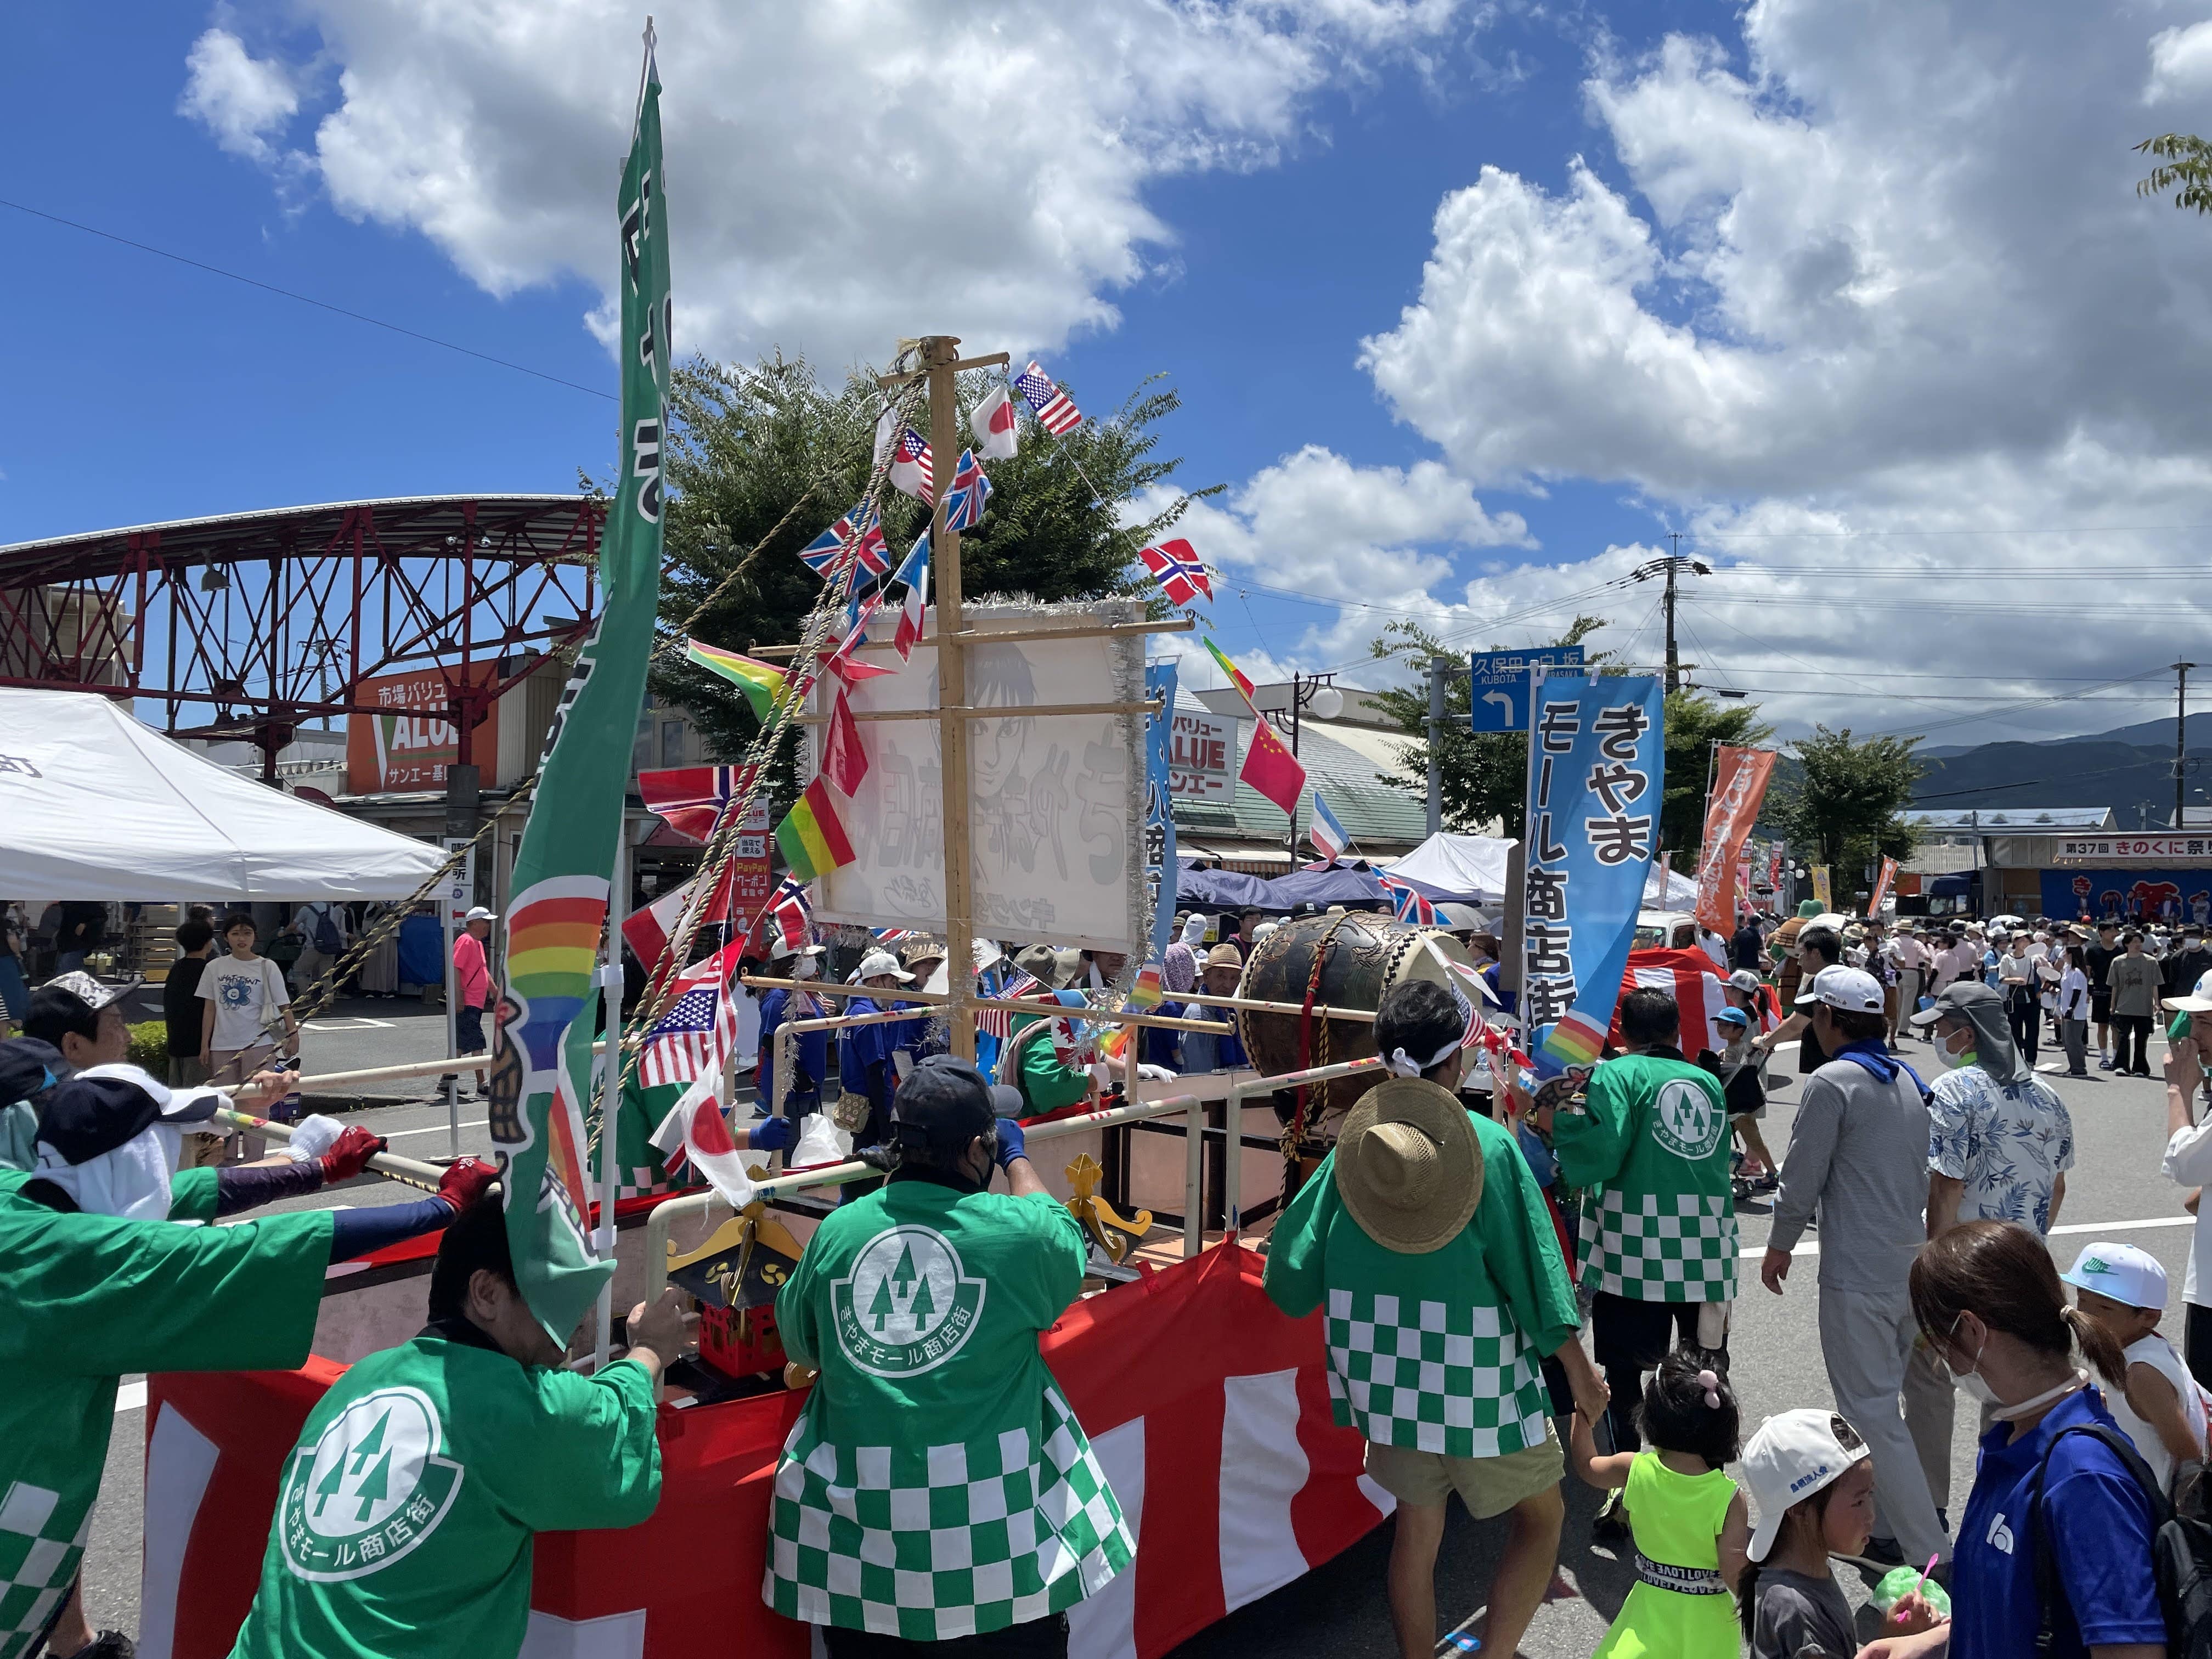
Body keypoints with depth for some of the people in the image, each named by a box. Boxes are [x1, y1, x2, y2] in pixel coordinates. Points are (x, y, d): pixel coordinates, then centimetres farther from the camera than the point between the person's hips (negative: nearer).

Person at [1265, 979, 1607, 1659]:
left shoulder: (1356, 1140, -5)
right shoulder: (1488, 1144, -14)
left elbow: (1293, 1274, -4)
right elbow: (1533, 1270, -10)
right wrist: (1581, 1373, 2)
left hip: (1384, 1373, 4)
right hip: (1476, 1373, -4)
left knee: (1418, 1527, 19)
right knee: (1541, 1516, 17)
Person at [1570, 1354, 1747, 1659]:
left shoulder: (1635, 1470, -8)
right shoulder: (1729, 1499, -15)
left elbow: (1586, 1466, 12)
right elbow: (1734, 1576, -14)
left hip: (1651, 1608, 2)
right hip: (1706, 1624, -2)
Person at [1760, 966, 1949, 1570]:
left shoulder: (1833, 1082, -14)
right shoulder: (1910, 1080, 11)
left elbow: (1802, 1179, -11)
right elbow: (1926, 1175, 19)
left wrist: (1780, 1246, 2)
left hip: (1858, 1275, -9)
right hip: (1913, 1263, 9)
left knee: (1873, 1412, -3)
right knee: (1887, 1396, 19)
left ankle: (1929, 1556, -2)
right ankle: (1888, 1525, 28)